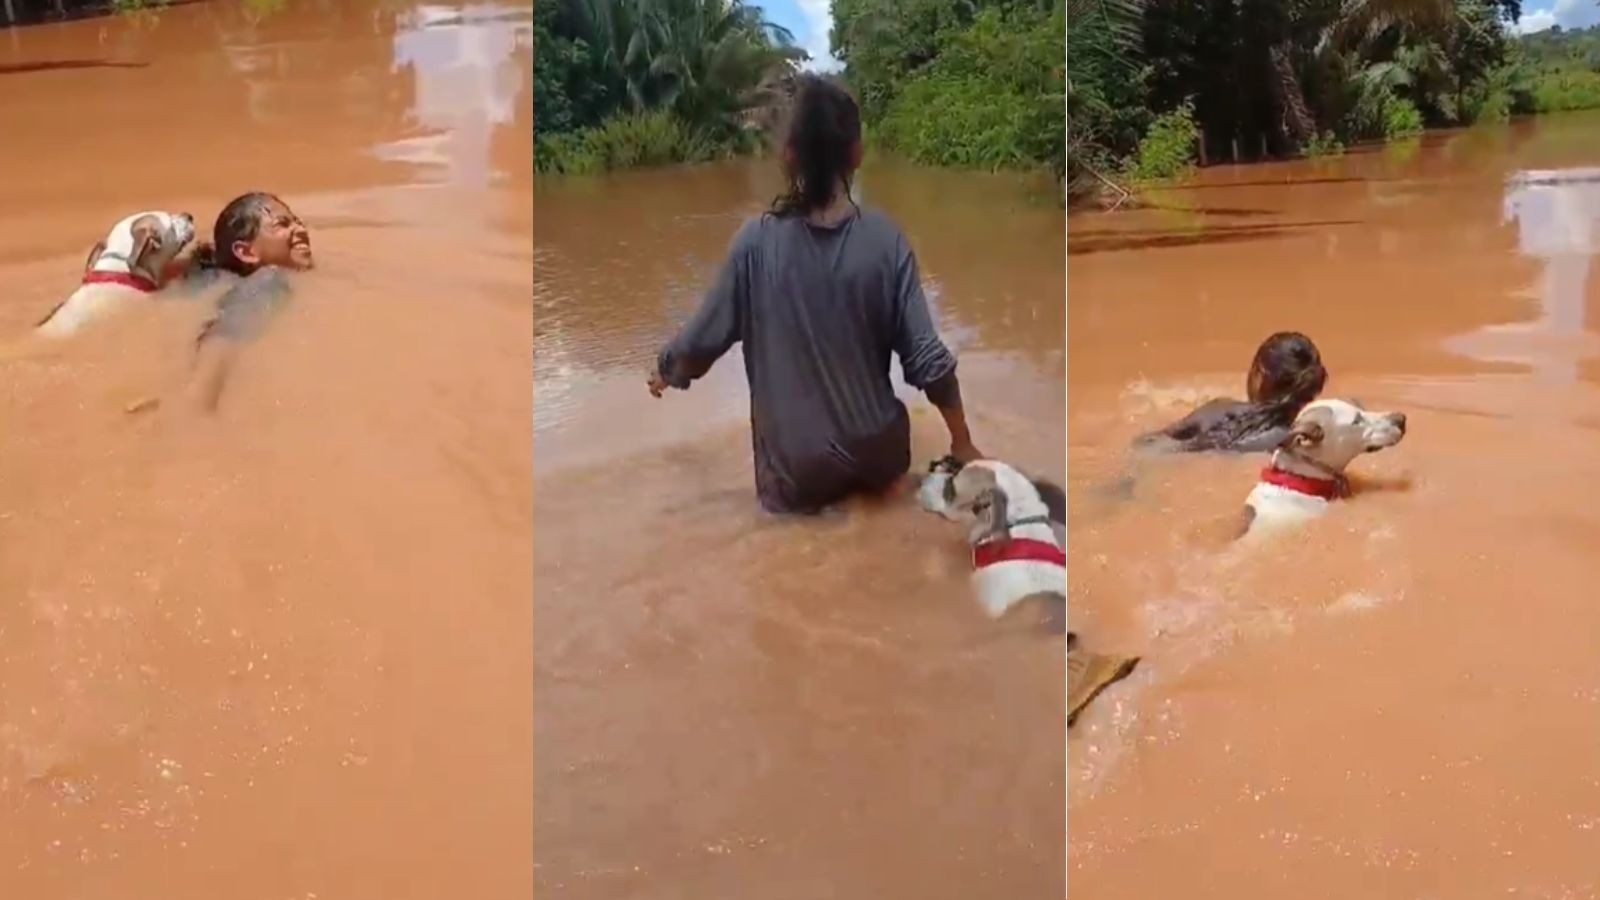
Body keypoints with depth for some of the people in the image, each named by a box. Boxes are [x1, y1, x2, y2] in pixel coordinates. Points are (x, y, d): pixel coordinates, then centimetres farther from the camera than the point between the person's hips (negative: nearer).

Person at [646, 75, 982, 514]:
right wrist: (963, 443, 2)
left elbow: (704, 338, -4)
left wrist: (665, 373, 18)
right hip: (879, 458, 1)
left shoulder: (757, 240, -14)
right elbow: (927, 357, -11)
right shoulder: (885, 240, -12)